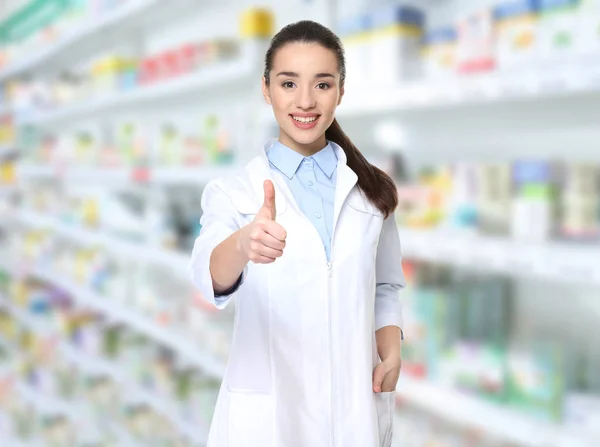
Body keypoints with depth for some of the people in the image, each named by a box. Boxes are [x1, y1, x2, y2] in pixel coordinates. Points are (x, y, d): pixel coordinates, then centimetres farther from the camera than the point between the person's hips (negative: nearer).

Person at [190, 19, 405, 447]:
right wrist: (244, 243, -44)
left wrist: (391, 352, -8)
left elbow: (386, 286, 9)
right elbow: (209, 275, -23)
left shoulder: (371, 189, 2)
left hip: (358, 406, 3)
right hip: (266, 412, -2)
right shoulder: (231, 192, -6)